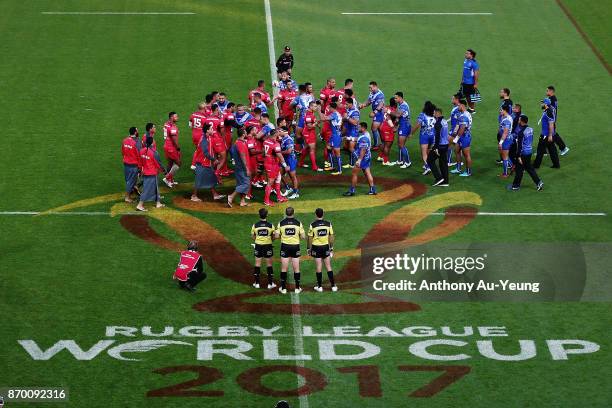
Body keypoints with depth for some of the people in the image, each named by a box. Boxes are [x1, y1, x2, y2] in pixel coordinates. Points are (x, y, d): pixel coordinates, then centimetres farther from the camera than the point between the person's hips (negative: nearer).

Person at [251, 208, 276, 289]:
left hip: (258, 246, 1)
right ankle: (270, 283, 11)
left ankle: (256, 283, 12)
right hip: (268, 246, -1)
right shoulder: (270, 225, -9)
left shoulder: (255, 225, -7)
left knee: (257, 264, 9)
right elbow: (274, 237, -3)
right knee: (269, 265, 8)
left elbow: (252, 236, 1)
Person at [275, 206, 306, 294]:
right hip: (295, 246, 0)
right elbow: (303, 236, -3)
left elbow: (276, 236, -4)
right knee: (296, 268, 8)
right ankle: (297, 288, 12)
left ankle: (283, 288, 9)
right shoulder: (298, 223, -5)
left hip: (285, 246, 0)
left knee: (284, 268, 7)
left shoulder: (281, 223, -6)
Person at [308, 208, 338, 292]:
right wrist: (331, 247, 14)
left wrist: (309, 249, 5)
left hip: (316, 247, -2)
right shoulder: (328, 224, -3)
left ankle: (319, 286, 10)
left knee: (318, 268, 4)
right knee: (328, 267, 8)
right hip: (326, 247, 2)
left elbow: (310, 238, -6)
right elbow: (331, 237, 3)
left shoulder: (313, 225, -11)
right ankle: (333, 286, 8)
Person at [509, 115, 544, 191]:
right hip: (529, 151, 8)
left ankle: (516, 186, 16)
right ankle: (538, 182, 15)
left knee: (519, 169, 5)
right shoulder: (530, 129, 3)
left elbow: (520, 145, -21)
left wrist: (518, 156, -18)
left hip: (523, 153, -8)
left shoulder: (521, 132, -22)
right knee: (529, 168, 18)